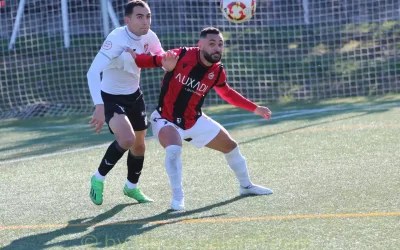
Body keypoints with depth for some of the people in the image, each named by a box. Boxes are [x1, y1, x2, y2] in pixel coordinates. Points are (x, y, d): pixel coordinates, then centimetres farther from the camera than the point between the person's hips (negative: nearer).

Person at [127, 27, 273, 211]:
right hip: (166, 119, -6)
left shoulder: (217, 72, -8)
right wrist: (135, 57, -31)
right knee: (173, 149, -35)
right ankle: (177, 198, -16)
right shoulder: (181, 56, -22)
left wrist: (255, 109, 12)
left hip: (194, 121, 6)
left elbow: (227, 94, 11)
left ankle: (246, 186, 42)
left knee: (230, 146, 15)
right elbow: (154, 60, -11)